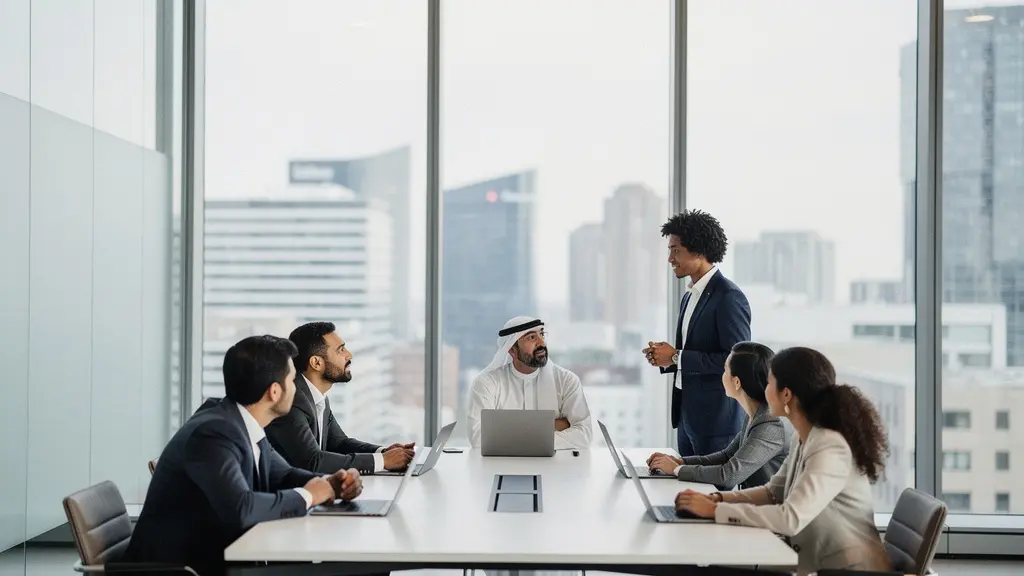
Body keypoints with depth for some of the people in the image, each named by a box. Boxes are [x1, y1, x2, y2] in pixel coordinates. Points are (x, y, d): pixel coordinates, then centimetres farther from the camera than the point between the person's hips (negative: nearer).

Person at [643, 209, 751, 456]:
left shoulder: (728, 297, -14)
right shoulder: (689, 297, 14)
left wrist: (677, 357, -18)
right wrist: (666, 357, 1)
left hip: (717, 418, -9)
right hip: (687, 415, 9)